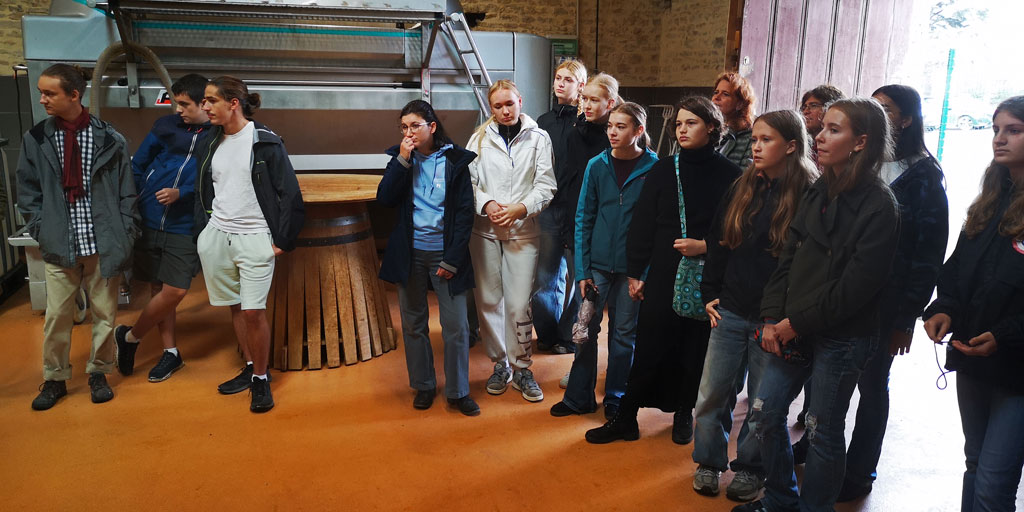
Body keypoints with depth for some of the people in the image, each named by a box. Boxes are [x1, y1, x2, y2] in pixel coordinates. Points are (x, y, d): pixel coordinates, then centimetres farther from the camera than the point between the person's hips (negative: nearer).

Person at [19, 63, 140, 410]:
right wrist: (41, 231, -2)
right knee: (56, 316, 7)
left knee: (104, 313, 10)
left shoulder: (109, 140, -1)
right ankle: (54, 379, 26)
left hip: (104, 245, -1)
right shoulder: (35, 140, 3)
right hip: (59, 245, 1)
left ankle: (98, 373, 28)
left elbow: (126, 192, 2)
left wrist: (126, 235, -3)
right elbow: (27, 193, 9)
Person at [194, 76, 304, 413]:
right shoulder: (210, 144, 10)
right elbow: (201, 193, 19)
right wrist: (201, 233, 11)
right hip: (216, 236, 6)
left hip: (254, 239, -5)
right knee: (235, 308, 12)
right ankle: (250, 368, 27)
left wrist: (282, 241, -8)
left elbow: (290, 195, -7)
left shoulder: (266, 142, -7)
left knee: (253, 312, -7)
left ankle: (261, 379, 10)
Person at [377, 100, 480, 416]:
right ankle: (423, 386, 26)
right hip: (410, 253, 3)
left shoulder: (454, 160, -3)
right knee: (414, 323, 10)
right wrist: (403, 160, -14)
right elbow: (385, 199, -7)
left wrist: (453, 259, -9)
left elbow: (465, 212, -5)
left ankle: (458, 391, 13)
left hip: (445, 252, -2)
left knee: (456, 325, -1)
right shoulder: (401, 158, 5)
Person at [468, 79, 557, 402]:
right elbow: (468, 181, 5)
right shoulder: (480, 139, 8)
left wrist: (521, 208, -14)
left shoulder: (538, 138, 4)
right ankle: (499, 364, 23)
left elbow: (546, 185, 0)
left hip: (523, 231, -2)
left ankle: (521, 368, 14)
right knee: (489, 300, 6)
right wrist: (486, 203, -13)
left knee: (519, 305, -5)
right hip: (485, 229, 2)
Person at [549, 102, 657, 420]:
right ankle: (579, 397, 22)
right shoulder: (597, 166, 0)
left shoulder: (654, 168, -5)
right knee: (587, 328, 7)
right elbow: (583, 219, 1)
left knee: (624, 333, 11)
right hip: (598, 262, 2)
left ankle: (615, 399, 27)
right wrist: (582, 270, -4)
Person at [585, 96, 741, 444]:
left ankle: (683, 414, 30)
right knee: (648, 350, 3)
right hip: (663, 276, 1)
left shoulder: (728, 175, -1)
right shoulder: (663, 170, 4)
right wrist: (635, 273, 2)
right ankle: (625, 419, 14)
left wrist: (706, 246, -14)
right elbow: (642, 225, 4)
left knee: (694, 352, 10)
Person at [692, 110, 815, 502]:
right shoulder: (741, 189, 6)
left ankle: (749, 469, 28)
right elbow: (718, 245, 11)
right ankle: (709, 462, 26)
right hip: (730, 312, 4)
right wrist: (710, 295, 7)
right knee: (712, 393, 7)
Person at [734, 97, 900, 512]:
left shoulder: (878, 206, -14)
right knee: (765, 413, 10)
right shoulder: (817, 193, 6)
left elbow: (855, 286, -17)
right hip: (792, 329, 6)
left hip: (842, 337, -6)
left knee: (823, 431, 8)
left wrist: (796, 323, -14)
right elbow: (788, 259, 5)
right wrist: (772, 318, -4)